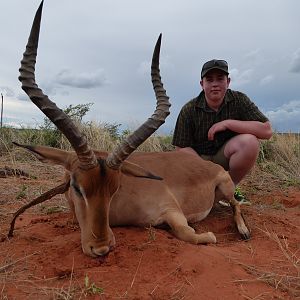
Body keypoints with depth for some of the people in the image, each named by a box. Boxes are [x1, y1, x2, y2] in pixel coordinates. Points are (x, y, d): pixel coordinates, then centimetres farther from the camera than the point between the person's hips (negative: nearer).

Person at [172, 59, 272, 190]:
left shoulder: (239, 100, -9)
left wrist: (228, 123, -25)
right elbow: (181, 148, -11)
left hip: (226, 155, 1)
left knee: (250, 141, -29)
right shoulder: (189, 110, -11)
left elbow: (267, 131, -18)